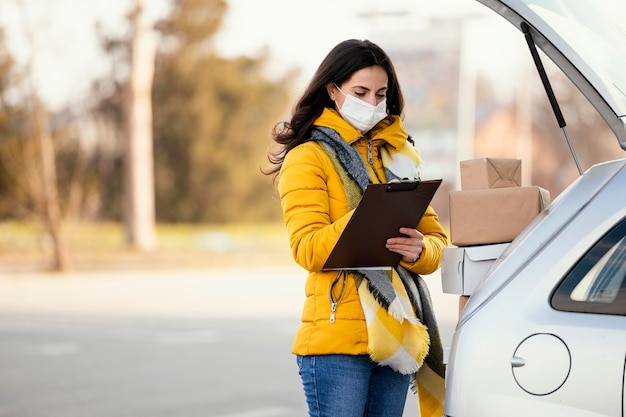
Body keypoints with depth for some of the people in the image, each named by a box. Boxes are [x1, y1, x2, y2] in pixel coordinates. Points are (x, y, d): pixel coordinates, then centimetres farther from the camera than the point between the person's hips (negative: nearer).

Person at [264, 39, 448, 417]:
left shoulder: (398, 155, 18)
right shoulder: (308, 159, -1)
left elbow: (436, 238, 13)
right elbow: (307, 248, -13)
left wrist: (420, 250, -11)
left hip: (396, 336, 6)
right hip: (337, 337, -5)